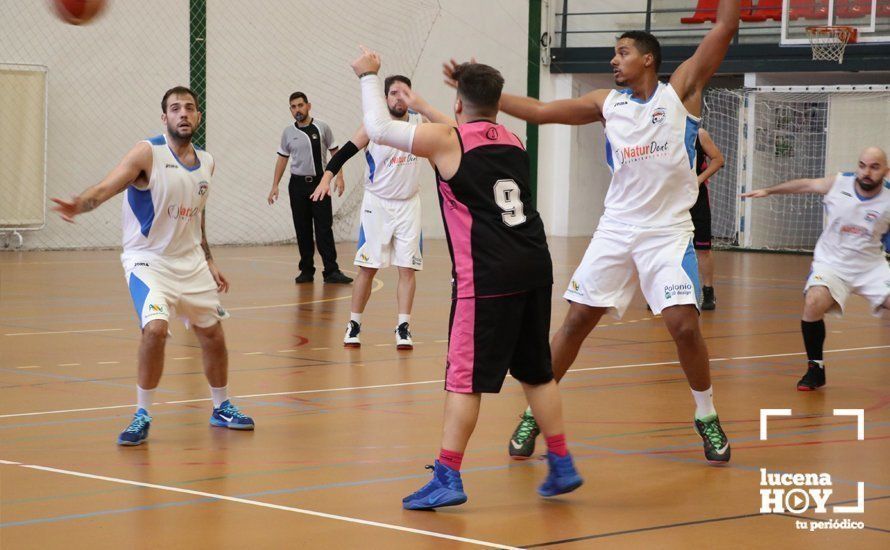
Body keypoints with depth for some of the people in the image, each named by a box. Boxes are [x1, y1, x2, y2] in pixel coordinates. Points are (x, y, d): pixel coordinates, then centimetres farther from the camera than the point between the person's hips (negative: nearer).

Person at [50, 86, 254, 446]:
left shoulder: (206, 163, 6)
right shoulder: (148, 153, -13)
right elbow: (107, 187, -26)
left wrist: (208, 261, 19)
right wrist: (79, 205, -46)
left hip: (191, 262, 6)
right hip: (148, 260, -6)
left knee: (212, 335, 13)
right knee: (155, 328, -25)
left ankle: (221, 408, 36)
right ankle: (142, 416, -9)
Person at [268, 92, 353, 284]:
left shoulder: (322, 128, 0)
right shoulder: (288, 132, 5)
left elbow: (335, 152, 5)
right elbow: (282, 159, 12)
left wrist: (339, 177, -4)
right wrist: (275, 186, 8)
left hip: (319, 182, -2)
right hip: (297, 184, 2)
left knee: (324, 228, -7)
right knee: (302, 230, 4)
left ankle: (331, 271, -8)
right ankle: (307, 270, 11)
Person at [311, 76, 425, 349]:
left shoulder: (420, 122, -1)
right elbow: (345, 152, -10)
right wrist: (327, 177, -23)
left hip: (409, 205, 2)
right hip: (377, 203, -2)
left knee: (407, 267, -2)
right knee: (367, 267, 2)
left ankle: (403, 327, 2)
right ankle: (354, 324, 13)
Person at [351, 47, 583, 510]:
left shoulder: (446, 140, -3)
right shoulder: (513, 142, 16)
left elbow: (379, 127, 4)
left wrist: (369, 76, 20)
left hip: (486, 276, -6)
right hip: (534, 267, 6)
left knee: (465, 378, -3)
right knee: (536, 371, 17)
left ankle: (447, 478, -3)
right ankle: (562, 466, 21)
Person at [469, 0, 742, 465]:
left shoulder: (681, 90, -3)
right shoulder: (607, 103, 6)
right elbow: (541, 111, 7)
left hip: (668, 231, -3)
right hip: (616, 230, 3)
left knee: (684, 325, -12)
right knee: (577, 319, 2)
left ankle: (707, 417, 9)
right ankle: (535, 414, 14)